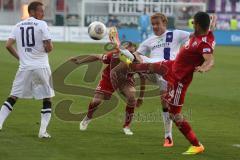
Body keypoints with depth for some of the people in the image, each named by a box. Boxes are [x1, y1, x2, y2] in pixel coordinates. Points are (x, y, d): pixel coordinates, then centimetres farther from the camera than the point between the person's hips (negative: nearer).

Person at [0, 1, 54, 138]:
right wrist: (47, 49, 10)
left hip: (24, 67, 4)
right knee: (47, 99, 8)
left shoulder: (19, 25, 9)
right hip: (41, 67, -4)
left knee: (13, 97, 11)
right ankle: (43, 131, 1)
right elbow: (49, 47, -12)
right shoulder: (41, 24, -5)